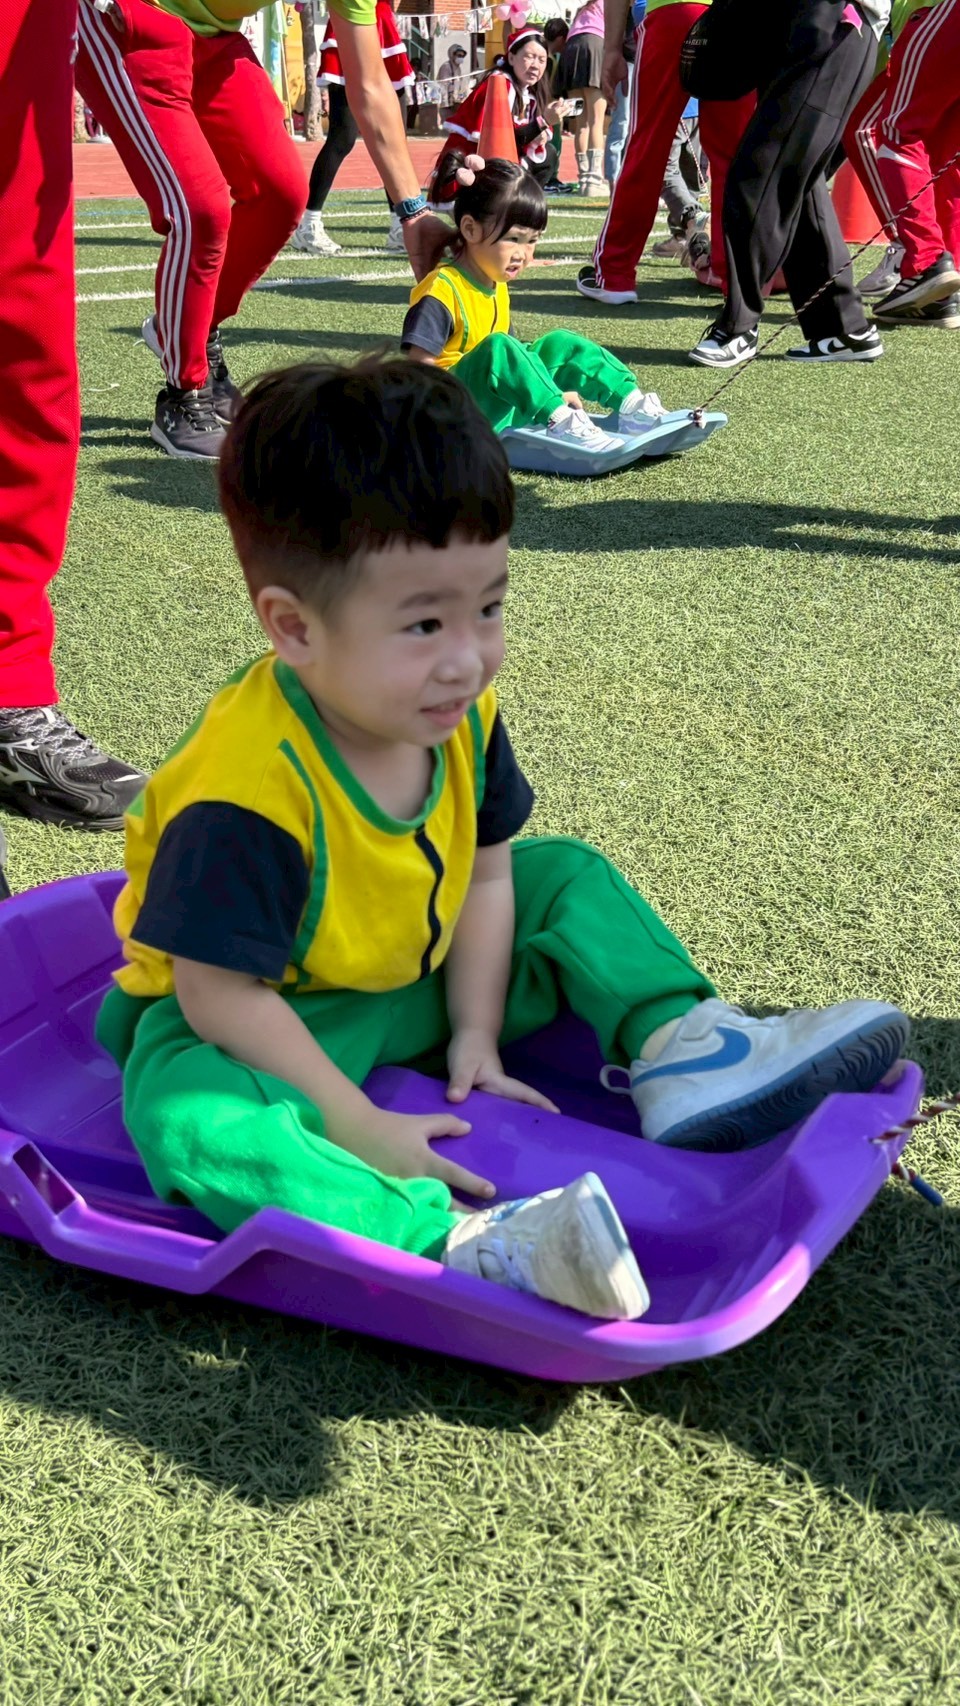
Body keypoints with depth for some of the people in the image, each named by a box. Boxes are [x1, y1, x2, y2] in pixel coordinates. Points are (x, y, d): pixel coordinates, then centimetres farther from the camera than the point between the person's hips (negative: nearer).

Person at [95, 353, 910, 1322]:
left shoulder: (459, 716, -13)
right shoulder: (245, 792, -35)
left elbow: (484, 874, 1)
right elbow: (224, 997, -29)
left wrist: (476, 1039, -5)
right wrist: (362, 1132, -26)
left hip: (415, 984, 7)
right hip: (263, 1021, -6)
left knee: (568, 878, 4)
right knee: (188, 1120, -38)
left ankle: (681, 1048, -9)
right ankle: (458, 1243, -51)